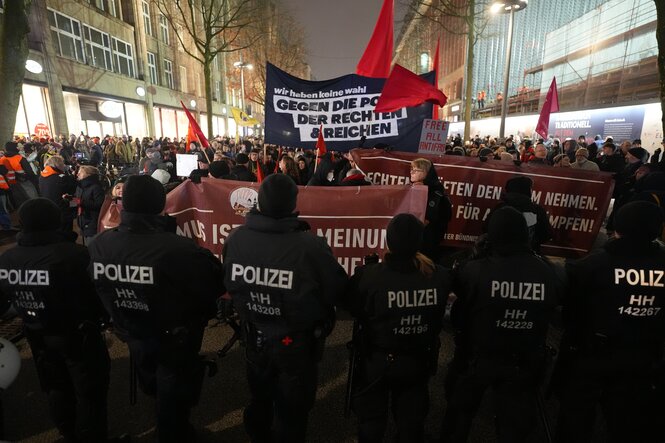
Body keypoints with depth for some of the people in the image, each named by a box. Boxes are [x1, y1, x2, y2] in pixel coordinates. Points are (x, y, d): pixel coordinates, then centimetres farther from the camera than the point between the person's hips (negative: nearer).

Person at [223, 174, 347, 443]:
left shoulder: (235, 238, -17)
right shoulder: (310, 245, -31)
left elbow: (228, 284, -1)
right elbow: (337, 290, -18)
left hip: (254, 337, 5)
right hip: (296, 342, -4)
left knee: (259, 399, 32)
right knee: (292, 410, 22)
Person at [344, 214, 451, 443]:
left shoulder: (369, 275, -31)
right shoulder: (439, 276, -20)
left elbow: (351, 305, -13)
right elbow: (438, 317, -3)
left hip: (377, 362, -2)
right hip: (419, 361, 3)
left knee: (371, 420, 25)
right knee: (412, 420, 27)